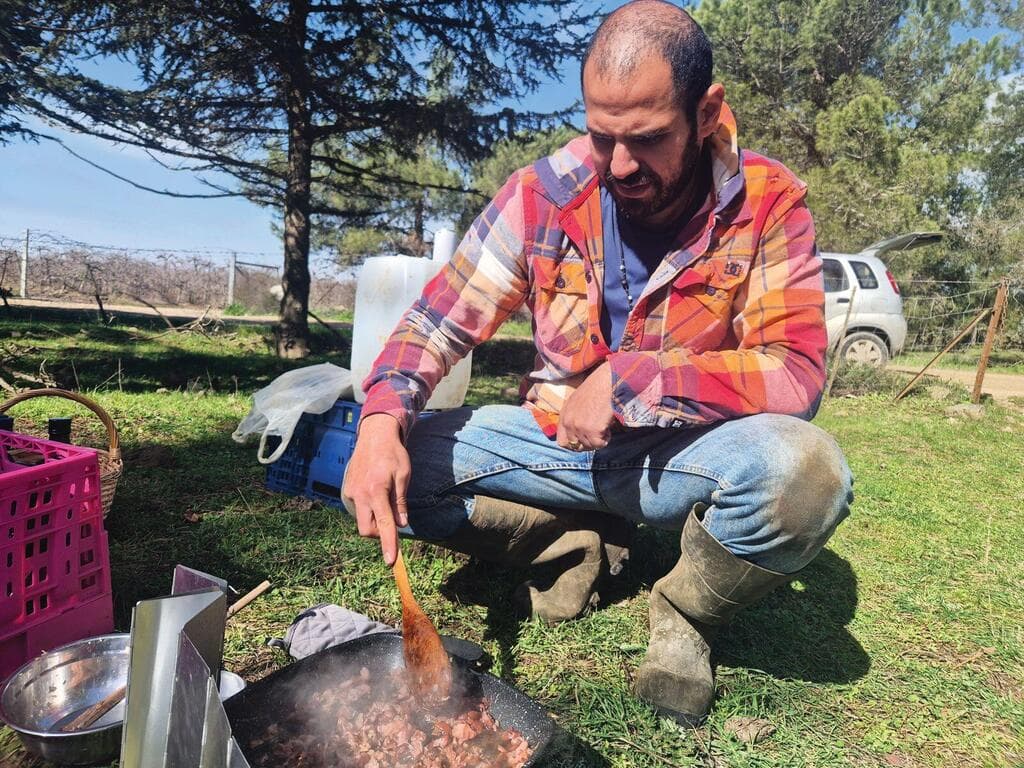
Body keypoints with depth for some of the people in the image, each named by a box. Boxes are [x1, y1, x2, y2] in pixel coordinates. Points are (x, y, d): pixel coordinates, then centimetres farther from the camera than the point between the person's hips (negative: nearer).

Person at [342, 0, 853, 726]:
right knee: (384, 468, -14)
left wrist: (626, 379, -27)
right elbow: (440, 318, -8)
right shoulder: (545, 192, -9)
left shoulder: (767, 202, -13)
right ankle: (577, 547, 7)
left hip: (687, 456, -2)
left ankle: (686, 617, -2)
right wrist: (382, 420, -27)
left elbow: (797, 373, -21)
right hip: (562, 445, 3)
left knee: (804, 469, -35)